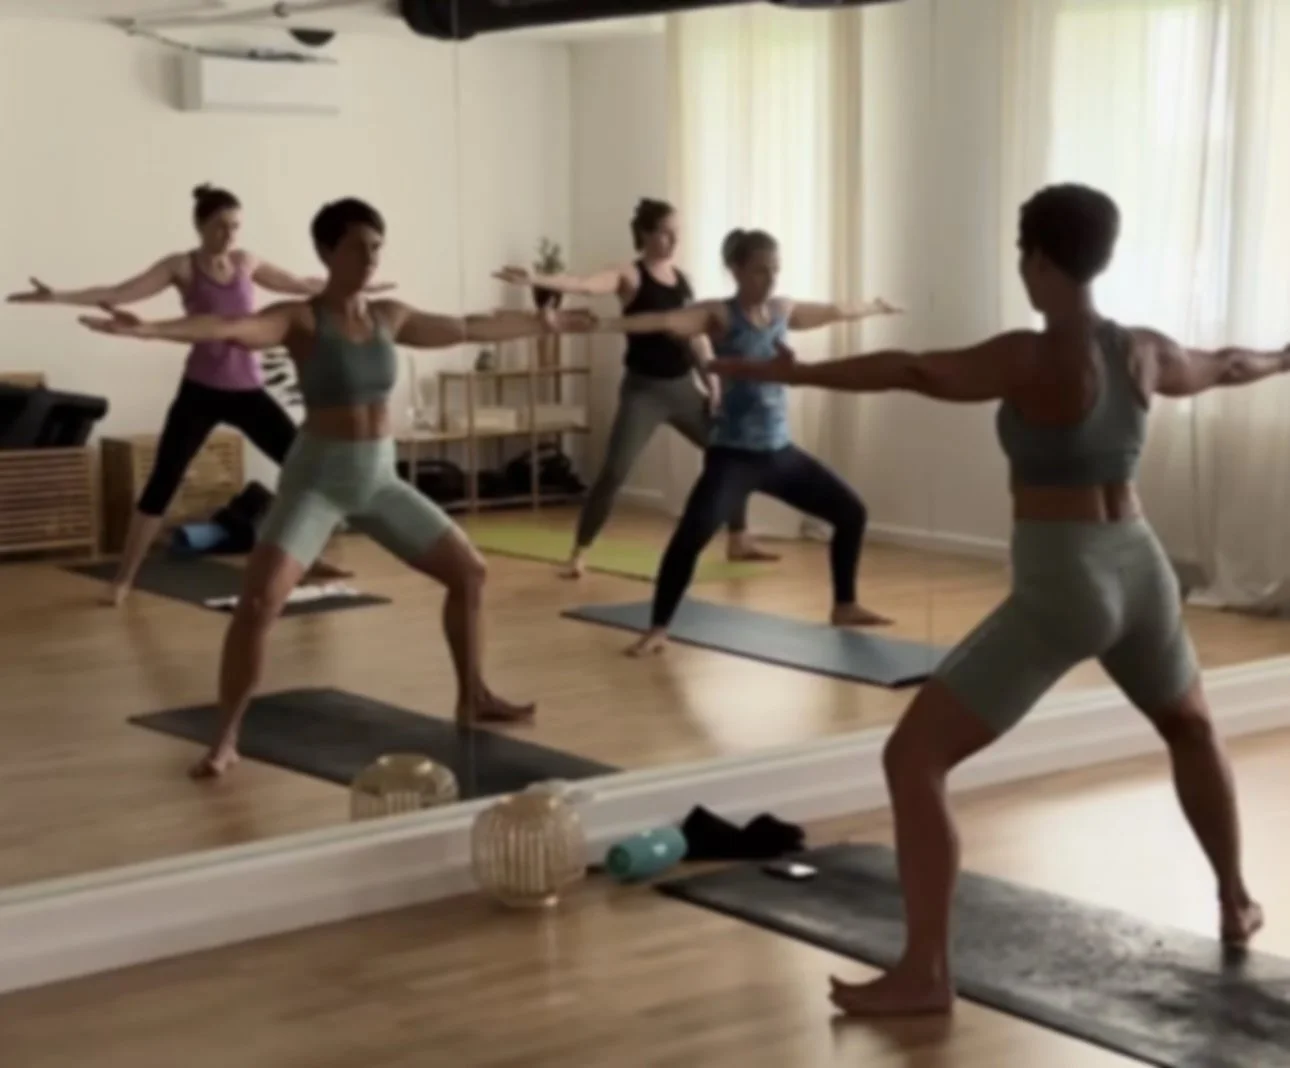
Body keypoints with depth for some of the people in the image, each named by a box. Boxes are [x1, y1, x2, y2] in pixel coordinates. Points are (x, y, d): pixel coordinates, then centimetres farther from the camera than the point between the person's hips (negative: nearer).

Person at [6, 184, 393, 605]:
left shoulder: (246, 263, 8)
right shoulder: (182, 267, -4)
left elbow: (300, 285, 23)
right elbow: (118, 294, -12)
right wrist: (57, 297, -24)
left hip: (248, 391, 4)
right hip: (200, 391, -4)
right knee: (162, 483, -7)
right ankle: (123, 579, 1)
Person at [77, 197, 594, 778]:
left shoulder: (390, 317, 5)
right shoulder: (300, 319, -12)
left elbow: (472, 327, 19)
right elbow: (230, 329, -30)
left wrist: (546, 322, 27)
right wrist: (148, 328, -48)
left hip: (379, 478, 6)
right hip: (317, 478, -6)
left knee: (468, 570, 11)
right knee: (258, 601, -21)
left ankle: (473, 698, 29)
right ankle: (226, 738, -7)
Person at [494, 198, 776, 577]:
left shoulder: (681, 278, 9)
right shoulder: (629, 276, -9)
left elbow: (695, 335, 14)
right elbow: (584, 284, -27)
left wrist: (713, 383, 7)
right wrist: (537, 280, -44)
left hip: (683, 387, 6)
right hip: (644, 389, -6)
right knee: (614, 472, -15)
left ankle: (739, 541, 25)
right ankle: (579, 555, -5)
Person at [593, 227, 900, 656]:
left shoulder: (783, 310, 9)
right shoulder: (719, 315, -10)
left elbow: (833, 313, 29)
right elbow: (665, 321, -28)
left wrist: (870, 309, 47)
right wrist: (605, 324, -45)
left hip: (780, 452, 7)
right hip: (733, 454, -7)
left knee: (852, 512, 14)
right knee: (692, 534, -26)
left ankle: (844, 606, 33)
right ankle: (657, 629, -15)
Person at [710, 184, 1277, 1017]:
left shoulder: (1033, 360, -15)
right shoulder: (1145, 352, 6)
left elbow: (911, 372, -27)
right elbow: (1226, 367, 27)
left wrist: (781, 373, -26)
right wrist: (1282, 358, 49)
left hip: (1059, 588, -7)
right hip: (1140, 568, 8)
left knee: (914, 757, -5)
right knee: (1192, 728, 36)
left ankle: (925, 974, -11)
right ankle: (1237, 904, 49)